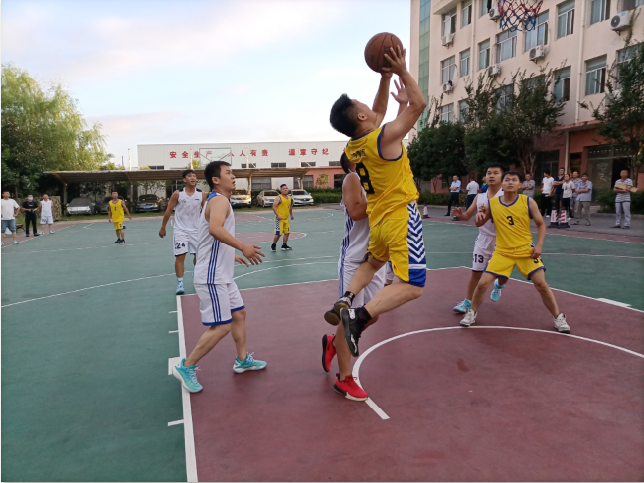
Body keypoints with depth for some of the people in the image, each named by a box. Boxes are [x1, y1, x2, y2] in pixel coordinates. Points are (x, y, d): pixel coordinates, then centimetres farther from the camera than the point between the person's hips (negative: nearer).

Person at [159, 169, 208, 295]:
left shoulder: (202, 195, -4)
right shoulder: (177, 194, -9)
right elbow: (168, 211, -1)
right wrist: (163, 228, 2)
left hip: (196, 230, 3)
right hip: (180, 230, -3)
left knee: (198, 255, 11)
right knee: (180, 256, -9)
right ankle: (180, 283, -4)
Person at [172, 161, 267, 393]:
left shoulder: (216, 201, 17)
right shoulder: (220, 200, -15)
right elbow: (215, 229, -37)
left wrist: (232, 256, 30)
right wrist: (243, 247, -39)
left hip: (222, 275, 11)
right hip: (212, 278, -11)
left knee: (239, 313, 18)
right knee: (221, 326, -7)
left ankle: (242, 360, 32)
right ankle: (186, 367, 7)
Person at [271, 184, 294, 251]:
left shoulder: (290, 198, 11)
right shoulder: (279, 198, -11)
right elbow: (274, 207, -19)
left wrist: (291, 215, 25)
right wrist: (278, 215, -26)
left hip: (286, 218, 8)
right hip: (279, 218, -8)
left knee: (287, 232, 11)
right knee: (278, 233, -9)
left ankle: (284, 245, 22)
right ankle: (273, 245, 8)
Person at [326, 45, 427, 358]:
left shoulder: (352, 147, 4)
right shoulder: (385, 137, -17)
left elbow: (378, 113, 18)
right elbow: (418, 104, -8)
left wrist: (385, 77, 13)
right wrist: (402, 71, -3)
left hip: (377, 219, 8)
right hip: (400, 217, -8)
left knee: (373, 262, 34)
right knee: (412, 286, -6)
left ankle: (346, 299, 14)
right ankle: (360, 315, -23)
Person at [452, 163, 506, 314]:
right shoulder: (479, 197, 4)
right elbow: (467, 216, 9)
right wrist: (460, 214, -14)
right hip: (483, 240, 3)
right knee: (476, 272, 4)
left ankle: (498, 285, 46)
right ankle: (467, 302, 13)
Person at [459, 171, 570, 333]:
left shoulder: (528, 202, -7)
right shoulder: (491, 204, -4)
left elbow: (541, 224, 3)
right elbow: (479, 224, 10)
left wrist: (539, 244, -11)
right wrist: (479, 216, -14)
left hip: (526, 250, -1)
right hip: (502, 252, 1)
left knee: (541, 284, -4)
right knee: (483, 283, -6)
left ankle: (558, 317, 17)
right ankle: (472, 313, 17)